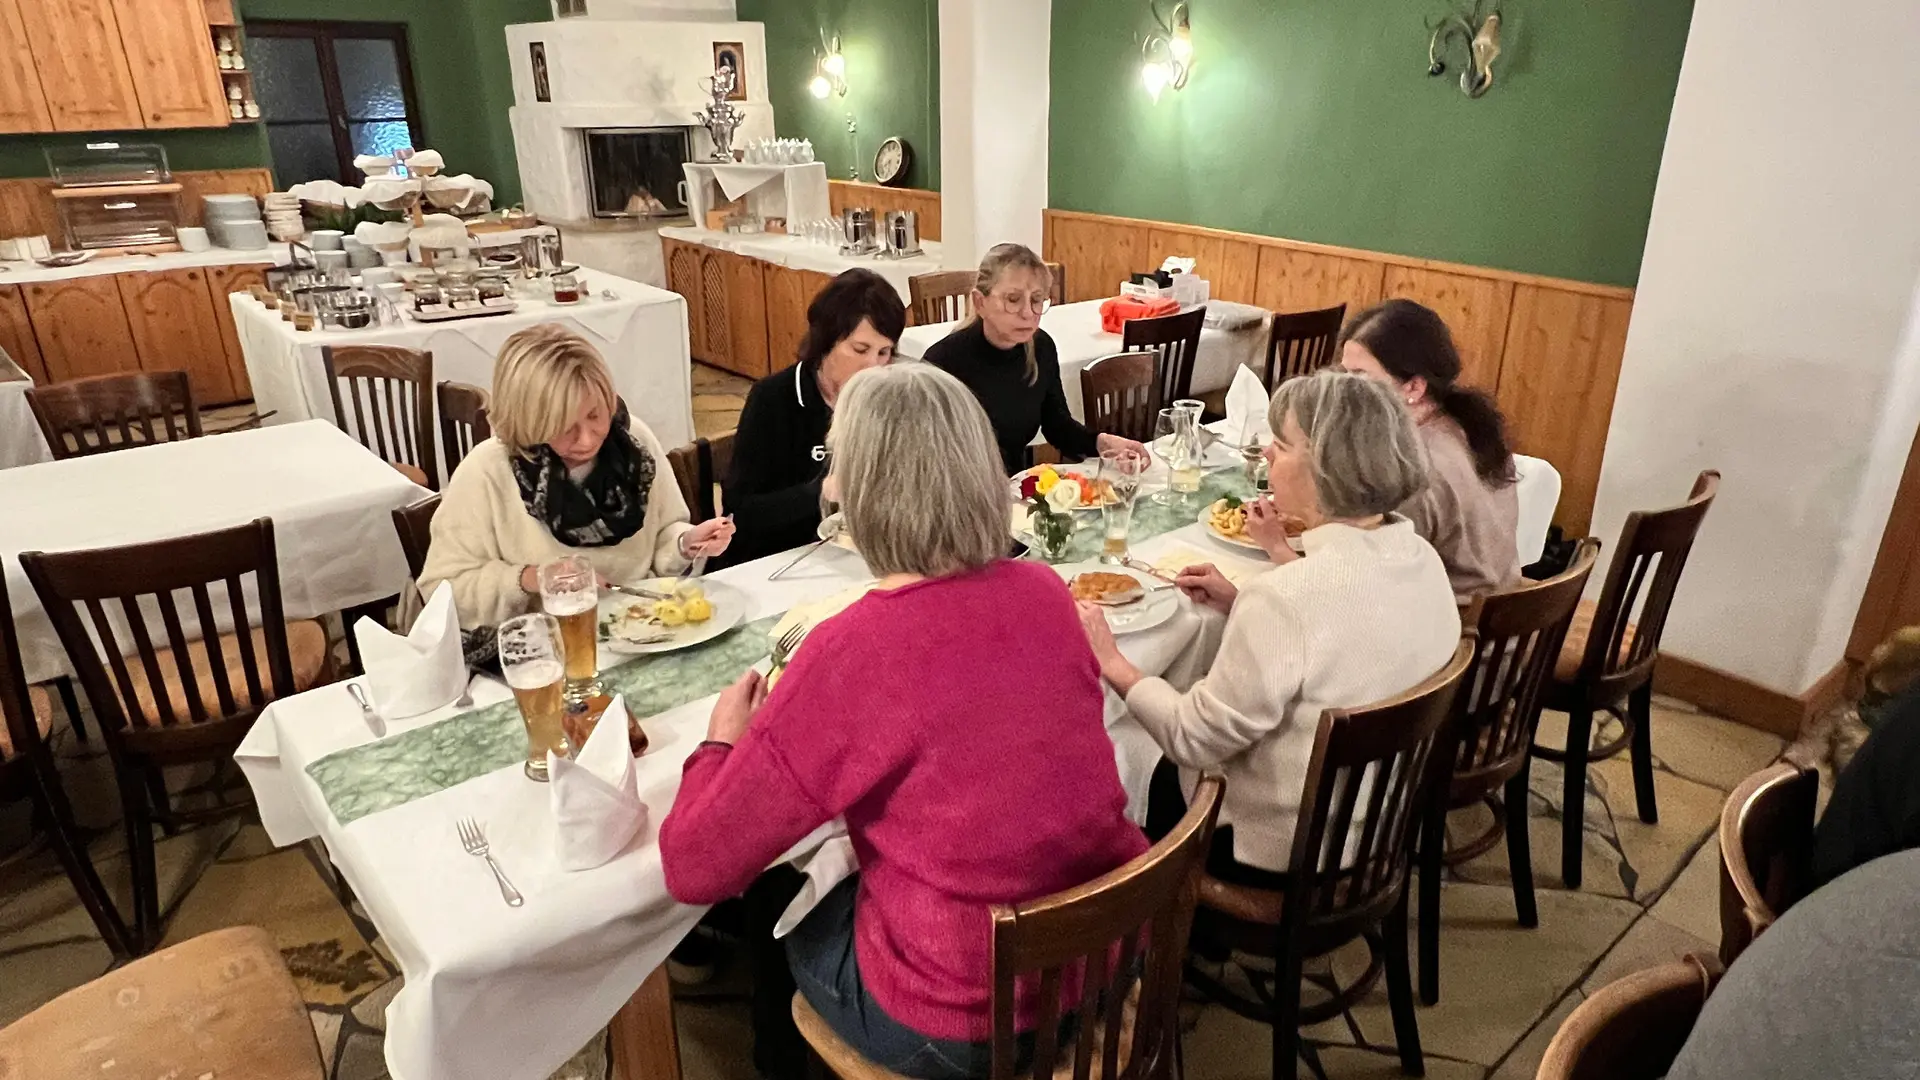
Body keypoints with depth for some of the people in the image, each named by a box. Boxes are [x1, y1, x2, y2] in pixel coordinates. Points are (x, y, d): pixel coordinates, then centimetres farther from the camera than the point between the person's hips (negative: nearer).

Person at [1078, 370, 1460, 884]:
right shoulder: (1422, 559, -8)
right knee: (1165, 768, 26)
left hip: (1286, 851, -7)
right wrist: (1242, 606, 4)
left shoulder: (1289, 596, -33)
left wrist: (1113, 665, -12)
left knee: (1148, 781, 20)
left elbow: (1194, 739, -23)